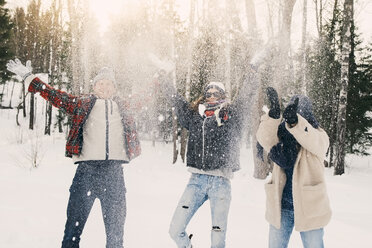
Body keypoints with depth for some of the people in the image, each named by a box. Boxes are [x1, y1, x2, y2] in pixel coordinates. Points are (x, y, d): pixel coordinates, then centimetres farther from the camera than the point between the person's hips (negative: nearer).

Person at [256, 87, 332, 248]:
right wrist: (273, 115, -37)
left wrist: (293, 120, -47)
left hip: (309, 206, -2)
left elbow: (312, 141, -28)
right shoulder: (281, 136, 2)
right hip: (281, 207, 3)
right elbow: (264, 139, -19)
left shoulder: (319, 138, -4)